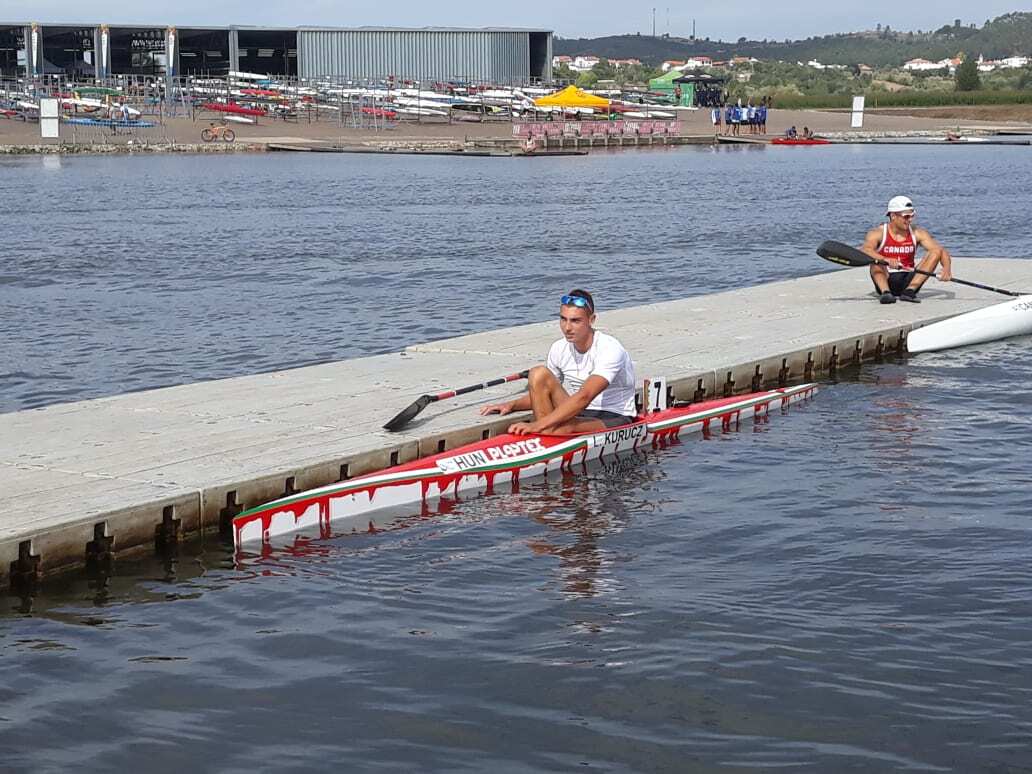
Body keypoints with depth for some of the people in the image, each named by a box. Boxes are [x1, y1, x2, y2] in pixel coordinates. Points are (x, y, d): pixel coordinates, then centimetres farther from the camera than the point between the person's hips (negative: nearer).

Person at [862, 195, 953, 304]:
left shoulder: (917, 233, 2)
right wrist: (885, 260, -45)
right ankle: (886, 292, -45)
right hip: (886, 282, -3)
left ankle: (909, 290, -28)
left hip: (909, 281, 3)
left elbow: (942, 251, -4)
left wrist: (947, 269, -26)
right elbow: (864, 251, -26)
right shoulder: (878, 233, -6)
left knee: (936, 252, -13)